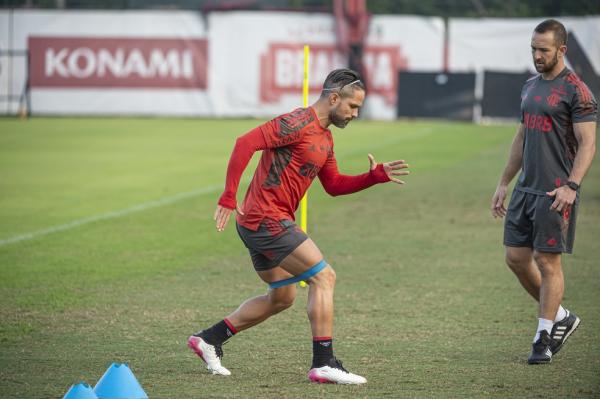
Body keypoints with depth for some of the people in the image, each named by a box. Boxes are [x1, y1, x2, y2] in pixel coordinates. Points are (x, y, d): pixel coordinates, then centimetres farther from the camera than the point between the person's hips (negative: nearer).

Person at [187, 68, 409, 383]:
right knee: (323, 277, -10)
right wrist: (228, 198, -24)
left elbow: (334, 185, 23)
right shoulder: (298, 123, -15)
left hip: (260, 224, 11)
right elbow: (246, 143, -23)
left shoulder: (324, 137, 16)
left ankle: (208, 339, 23)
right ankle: (323, 364, -9)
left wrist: (376, 176, 9)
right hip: (267, 219, -11)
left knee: (282, 298, 18)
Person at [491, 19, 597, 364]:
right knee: (516, 258, 7)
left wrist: (571, 186, -25)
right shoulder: (530, 87, 15)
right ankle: (561, 317, 22)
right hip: (525, 188, 8)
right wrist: (504, 183, 19)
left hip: (554, 192, -8)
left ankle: (544, 337, 6)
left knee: (548, 261, -3)